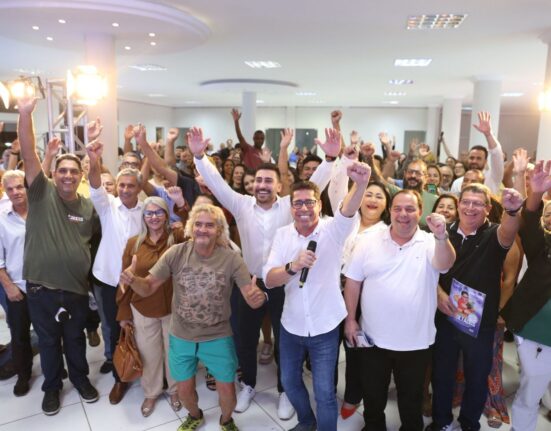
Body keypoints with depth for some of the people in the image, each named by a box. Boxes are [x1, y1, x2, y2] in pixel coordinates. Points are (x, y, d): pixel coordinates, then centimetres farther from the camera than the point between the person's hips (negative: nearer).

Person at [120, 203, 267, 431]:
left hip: (218, 338, -1)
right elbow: (148, 288, -10)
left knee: (227, 390, 10)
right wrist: (132, 279, -33)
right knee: (184, 390, 18)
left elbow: (252, 299, -18)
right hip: (181, 337, 1)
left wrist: (259, 296, -43)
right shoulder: (176, 253, -14)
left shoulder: (231, 258, -17)